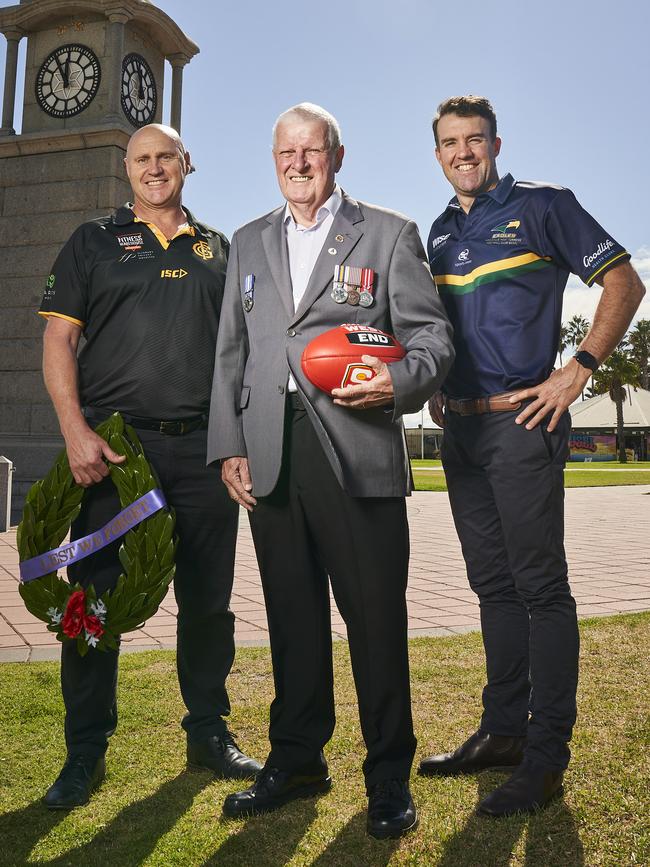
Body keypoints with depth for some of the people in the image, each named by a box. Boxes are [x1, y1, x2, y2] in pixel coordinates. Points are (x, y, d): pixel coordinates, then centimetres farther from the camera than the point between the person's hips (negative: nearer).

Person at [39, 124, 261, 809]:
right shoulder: (95, 241, 11)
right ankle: (85, 752, 17)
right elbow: (58, 339, 3)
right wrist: (75, 431, -11)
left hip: (203, 447, 2)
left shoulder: (217, 249, 17)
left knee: (208, 599, 8)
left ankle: (209, 733, 24)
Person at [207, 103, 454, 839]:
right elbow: (231, 352, 17)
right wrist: (228, 445, 7)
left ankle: (388, 776, 18)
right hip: (270, 454, 4)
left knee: (375, 613, 0)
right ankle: (296, 760, 27)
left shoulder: (388, 234, 9)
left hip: (357, 449, -3)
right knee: (291, 613, 11)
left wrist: (401, 380, -20)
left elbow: (431, 333, 3)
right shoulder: (249, 243, 21)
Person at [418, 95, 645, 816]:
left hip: (521, 424, -6)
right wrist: (434, 387, 12)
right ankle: (503, 730, 24)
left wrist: (577, 372, -12)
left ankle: (546, 755, 8)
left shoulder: (542, 206, 1)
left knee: (541, 586, -3)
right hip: (460, 428, 7)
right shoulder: (439, 233, 18)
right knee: (493, 585, 12)